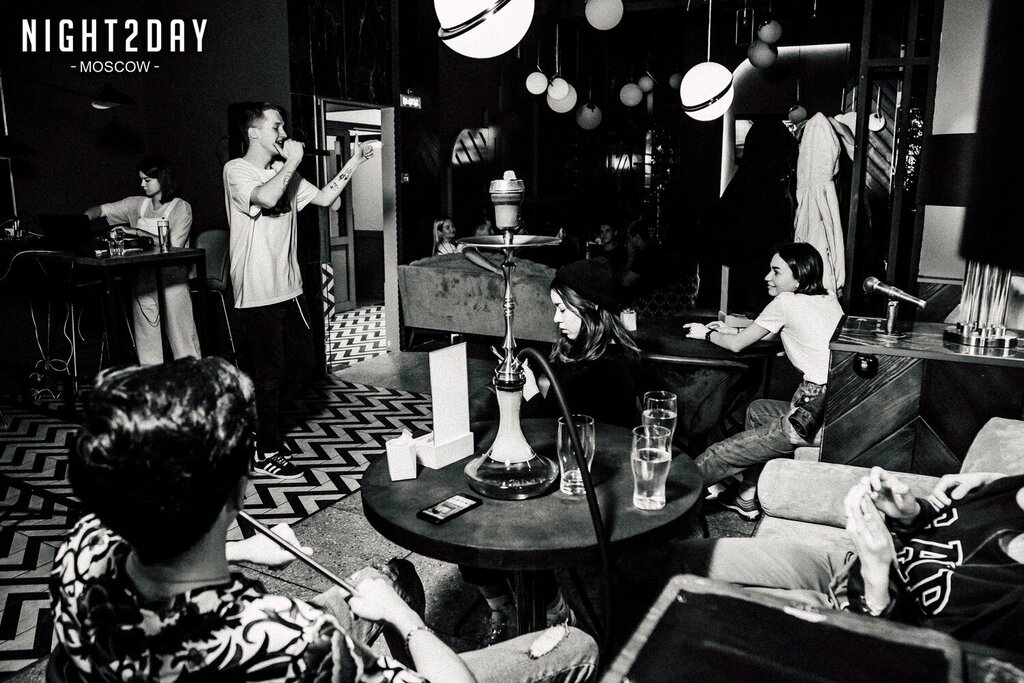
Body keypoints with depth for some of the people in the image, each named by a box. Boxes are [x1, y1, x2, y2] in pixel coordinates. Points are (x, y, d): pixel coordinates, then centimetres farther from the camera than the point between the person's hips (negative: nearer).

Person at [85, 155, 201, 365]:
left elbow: (172, 247, -11)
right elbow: (100, 210, 15)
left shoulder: (181, 208, -2)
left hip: (171, 280, -5)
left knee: (181, 339, -6)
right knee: (147, 343, 7)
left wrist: (140, 235, -13)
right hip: (144, 280, 5)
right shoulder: (137, 204, 13)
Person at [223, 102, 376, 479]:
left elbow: (323, 198, 12)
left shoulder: (283, 171, 13)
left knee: (303, 362, 14)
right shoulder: (236, 170, -10)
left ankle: (261, 417, 36)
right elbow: (266, 198, -29)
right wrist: (292, 161, -16)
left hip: (289, 288, 8)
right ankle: (268, 453, 16)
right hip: (258, 295, -8)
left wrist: (354, 162, 5)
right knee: (269, 371, 0)